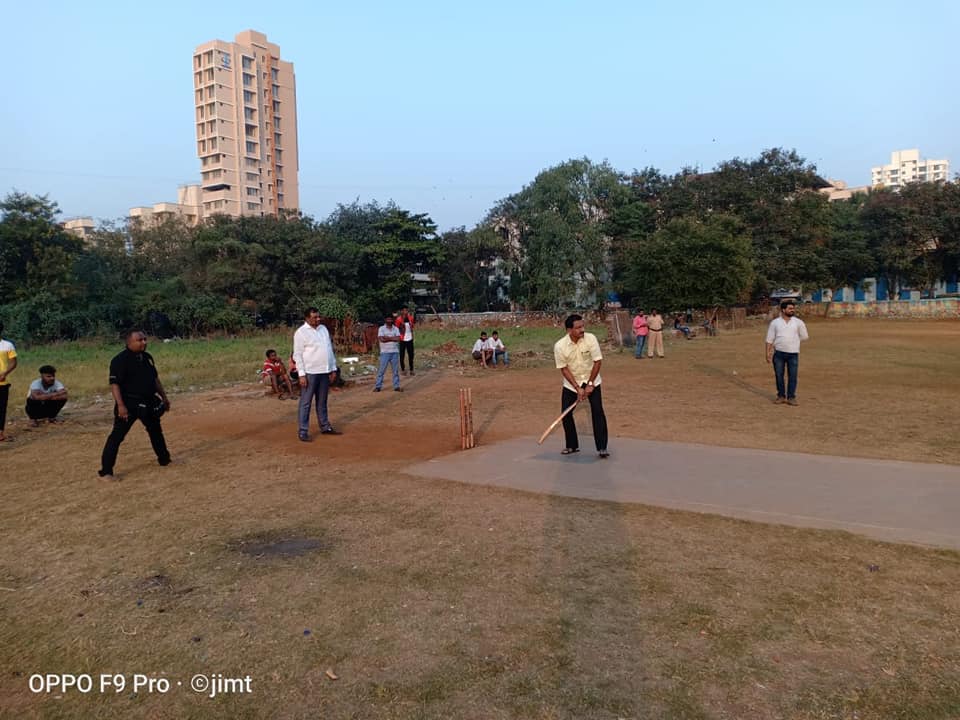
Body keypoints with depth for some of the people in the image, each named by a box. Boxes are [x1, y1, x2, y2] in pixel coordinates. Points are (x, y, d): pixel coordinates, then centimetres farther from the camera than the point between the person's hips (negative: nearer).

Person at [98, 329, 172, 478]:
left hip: (149, 402, 8)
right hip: (129, 403, -8)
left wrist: (164, 397, 20)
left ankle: (164, 459, 42)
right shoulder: (120, 360, -16)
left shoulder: (147, 357, 8)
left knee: (156, 430, 22)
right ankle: (106, 470, -5)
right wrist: (120, 405, -27)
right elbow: (114, 384, -20)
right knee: (117, 435, -9)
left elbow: (155, 378, 18)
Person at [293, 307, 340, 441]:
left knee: (322, 401, 15)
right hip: (310, 373, -6)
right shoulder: (301, 332, -7)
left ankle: (325, 427, 23)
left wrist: (333, 369, 13)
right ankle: (303, 431, 2)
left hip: (325, 372, 6)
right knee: (306, 402, -2)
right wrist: (302, 374, -15)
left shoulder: (323, 329, 12)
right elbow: (297, 355, -10)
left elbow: (330, 349, 17)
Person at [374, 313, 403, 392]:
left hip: (395, 352, 3)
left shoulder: (396, 329, 9)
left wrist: (388, 337, -11)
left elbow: (398, 339, -6)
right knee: (381, 370, -1)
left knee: (395, 370, 6)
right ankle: (378, 387, 4)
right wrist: (393, 338, -8)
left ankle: (397, 386, 12)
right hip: (385, 352, -3)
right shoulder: (381, 328, 0)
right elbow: (382, 339, -14)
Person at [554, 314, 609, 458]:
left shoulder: (590, 338, -19)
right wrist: (577, 388, -19)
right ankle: (572, 446, 18)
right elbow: (564, 369, -14)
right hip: (571, 384, 1)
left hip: (591, 381, -1)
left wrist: (589, 384, -16)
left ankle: (602, 448, -3)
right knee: (566, 413, 0)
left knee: (597, 411, -11)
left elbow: (597, 361, -15)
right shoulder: (560, 346, -19)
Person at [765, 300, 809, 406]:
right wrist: (768, 352, 0)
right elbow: (769, 339, 4)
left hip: (793, 353, 0)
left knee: (792, 376, 1)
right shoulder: (775, 322, 2)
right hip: (778, 353, 0)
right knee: (779, 375, 6)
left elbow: (804, 336, 12)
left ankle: (791, 397, 10)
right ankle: (781, 396, 18)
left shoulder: (798, 322, 2)